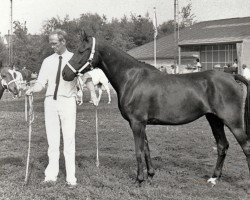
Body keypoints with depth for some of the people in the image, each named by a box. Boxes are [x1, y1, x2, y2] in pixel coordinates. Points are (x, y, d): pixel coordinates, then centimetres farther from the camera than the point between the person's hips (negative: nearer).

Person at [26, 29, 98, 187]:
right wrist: (32, 90, -14)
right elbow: (41, 83, 8)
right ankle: (51, 174, 13)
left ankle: (71, 177, 5)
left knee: (69, 139, -1)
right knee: (52, 140, 6)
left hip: (68, 101, -3)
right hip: (51, 101, 3)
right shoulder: (48, 61, 10)